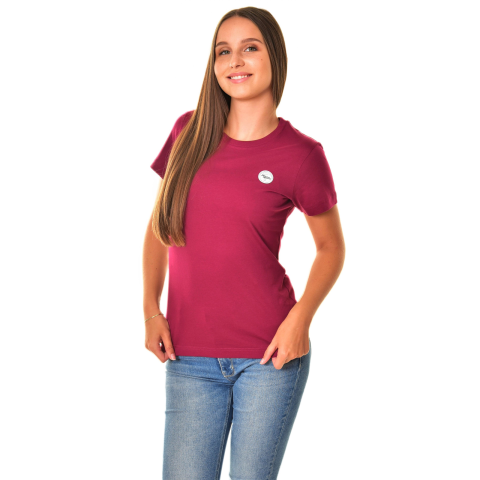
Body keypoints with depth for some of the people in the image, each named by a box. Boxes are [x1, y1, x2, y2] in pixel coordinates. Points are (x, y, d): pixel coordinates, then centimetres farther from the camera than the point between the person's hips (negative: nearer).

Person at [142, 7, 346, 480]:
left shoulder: (300, 153, -5)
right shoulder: (189, 131, 5)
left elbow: (331, 247, 5)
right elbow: (158, 227, 13)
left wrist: (300, 318, -10)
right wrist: (151, 309, 3)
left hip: (269, 355, -2)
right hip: (190, 357, 3)